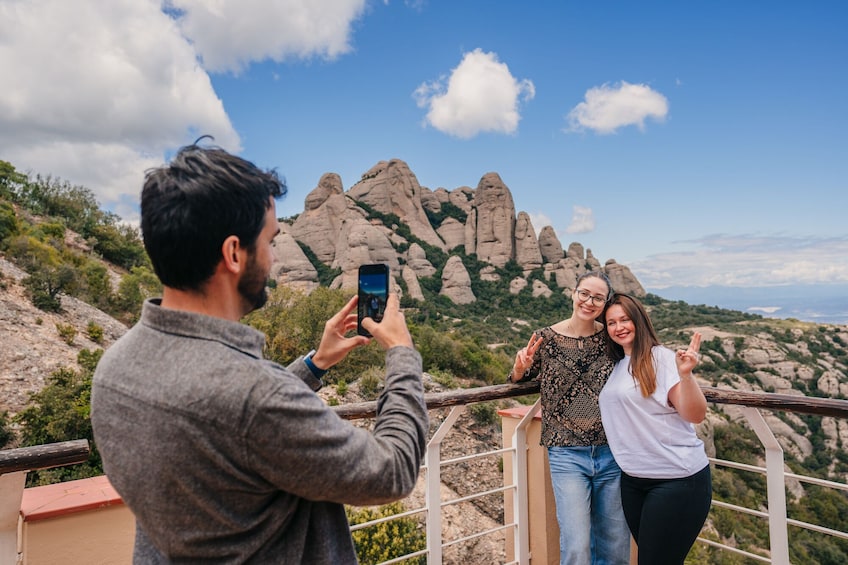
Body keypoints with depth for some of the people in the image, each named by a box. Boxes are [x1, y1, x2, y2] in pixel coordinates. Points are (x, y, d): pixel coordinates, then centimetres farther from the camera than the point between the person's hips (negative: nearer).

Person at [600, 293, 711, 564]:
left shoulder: (661, 358, -11)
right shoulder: (615, 366, 9)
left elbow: (695, 415, -15)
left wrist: (685, 374, -34)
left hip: (677, 480, -7)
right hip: (633, 480, 7)